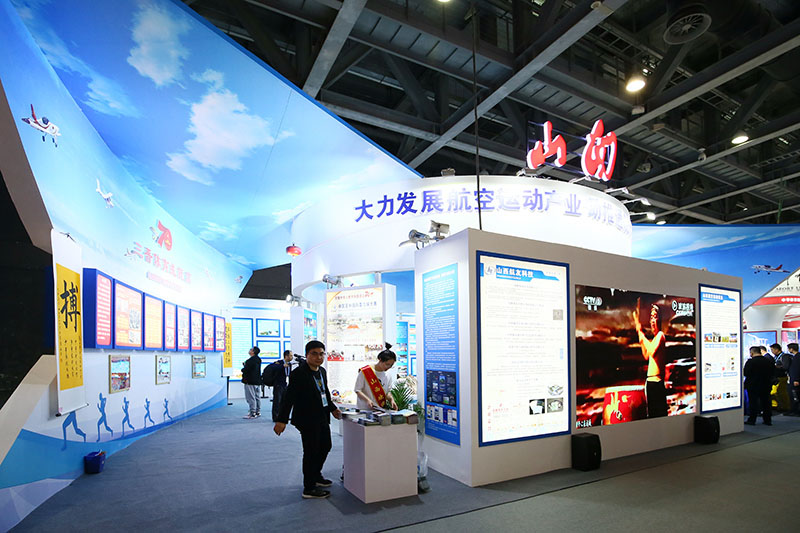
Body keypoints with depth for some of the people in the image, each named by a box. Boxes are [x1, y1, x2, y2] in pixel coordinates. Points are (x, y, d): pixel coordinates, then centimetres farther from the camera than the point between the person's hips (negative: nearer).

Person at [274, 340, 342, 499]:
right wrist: (282, 420, -24)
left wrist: (333, 409, 21)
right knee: (311, 452, 1)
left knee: (325, 447, 21)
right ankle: (309, 488, 17)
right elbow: (289, 397, -21)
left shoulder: (322, 371, 7)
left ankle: (316, 476, 42)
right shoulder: (298, 373, -18)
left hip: (322, 418, 9)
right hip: (307, 420, -9)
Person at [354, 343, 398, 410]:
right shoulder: (365, 372, -6)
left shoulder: (388, 376, 8)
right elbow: (357, 390, -5)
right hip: (364, 409, -4)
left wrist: (391, 399, -5)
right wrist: (367, 399, -19)